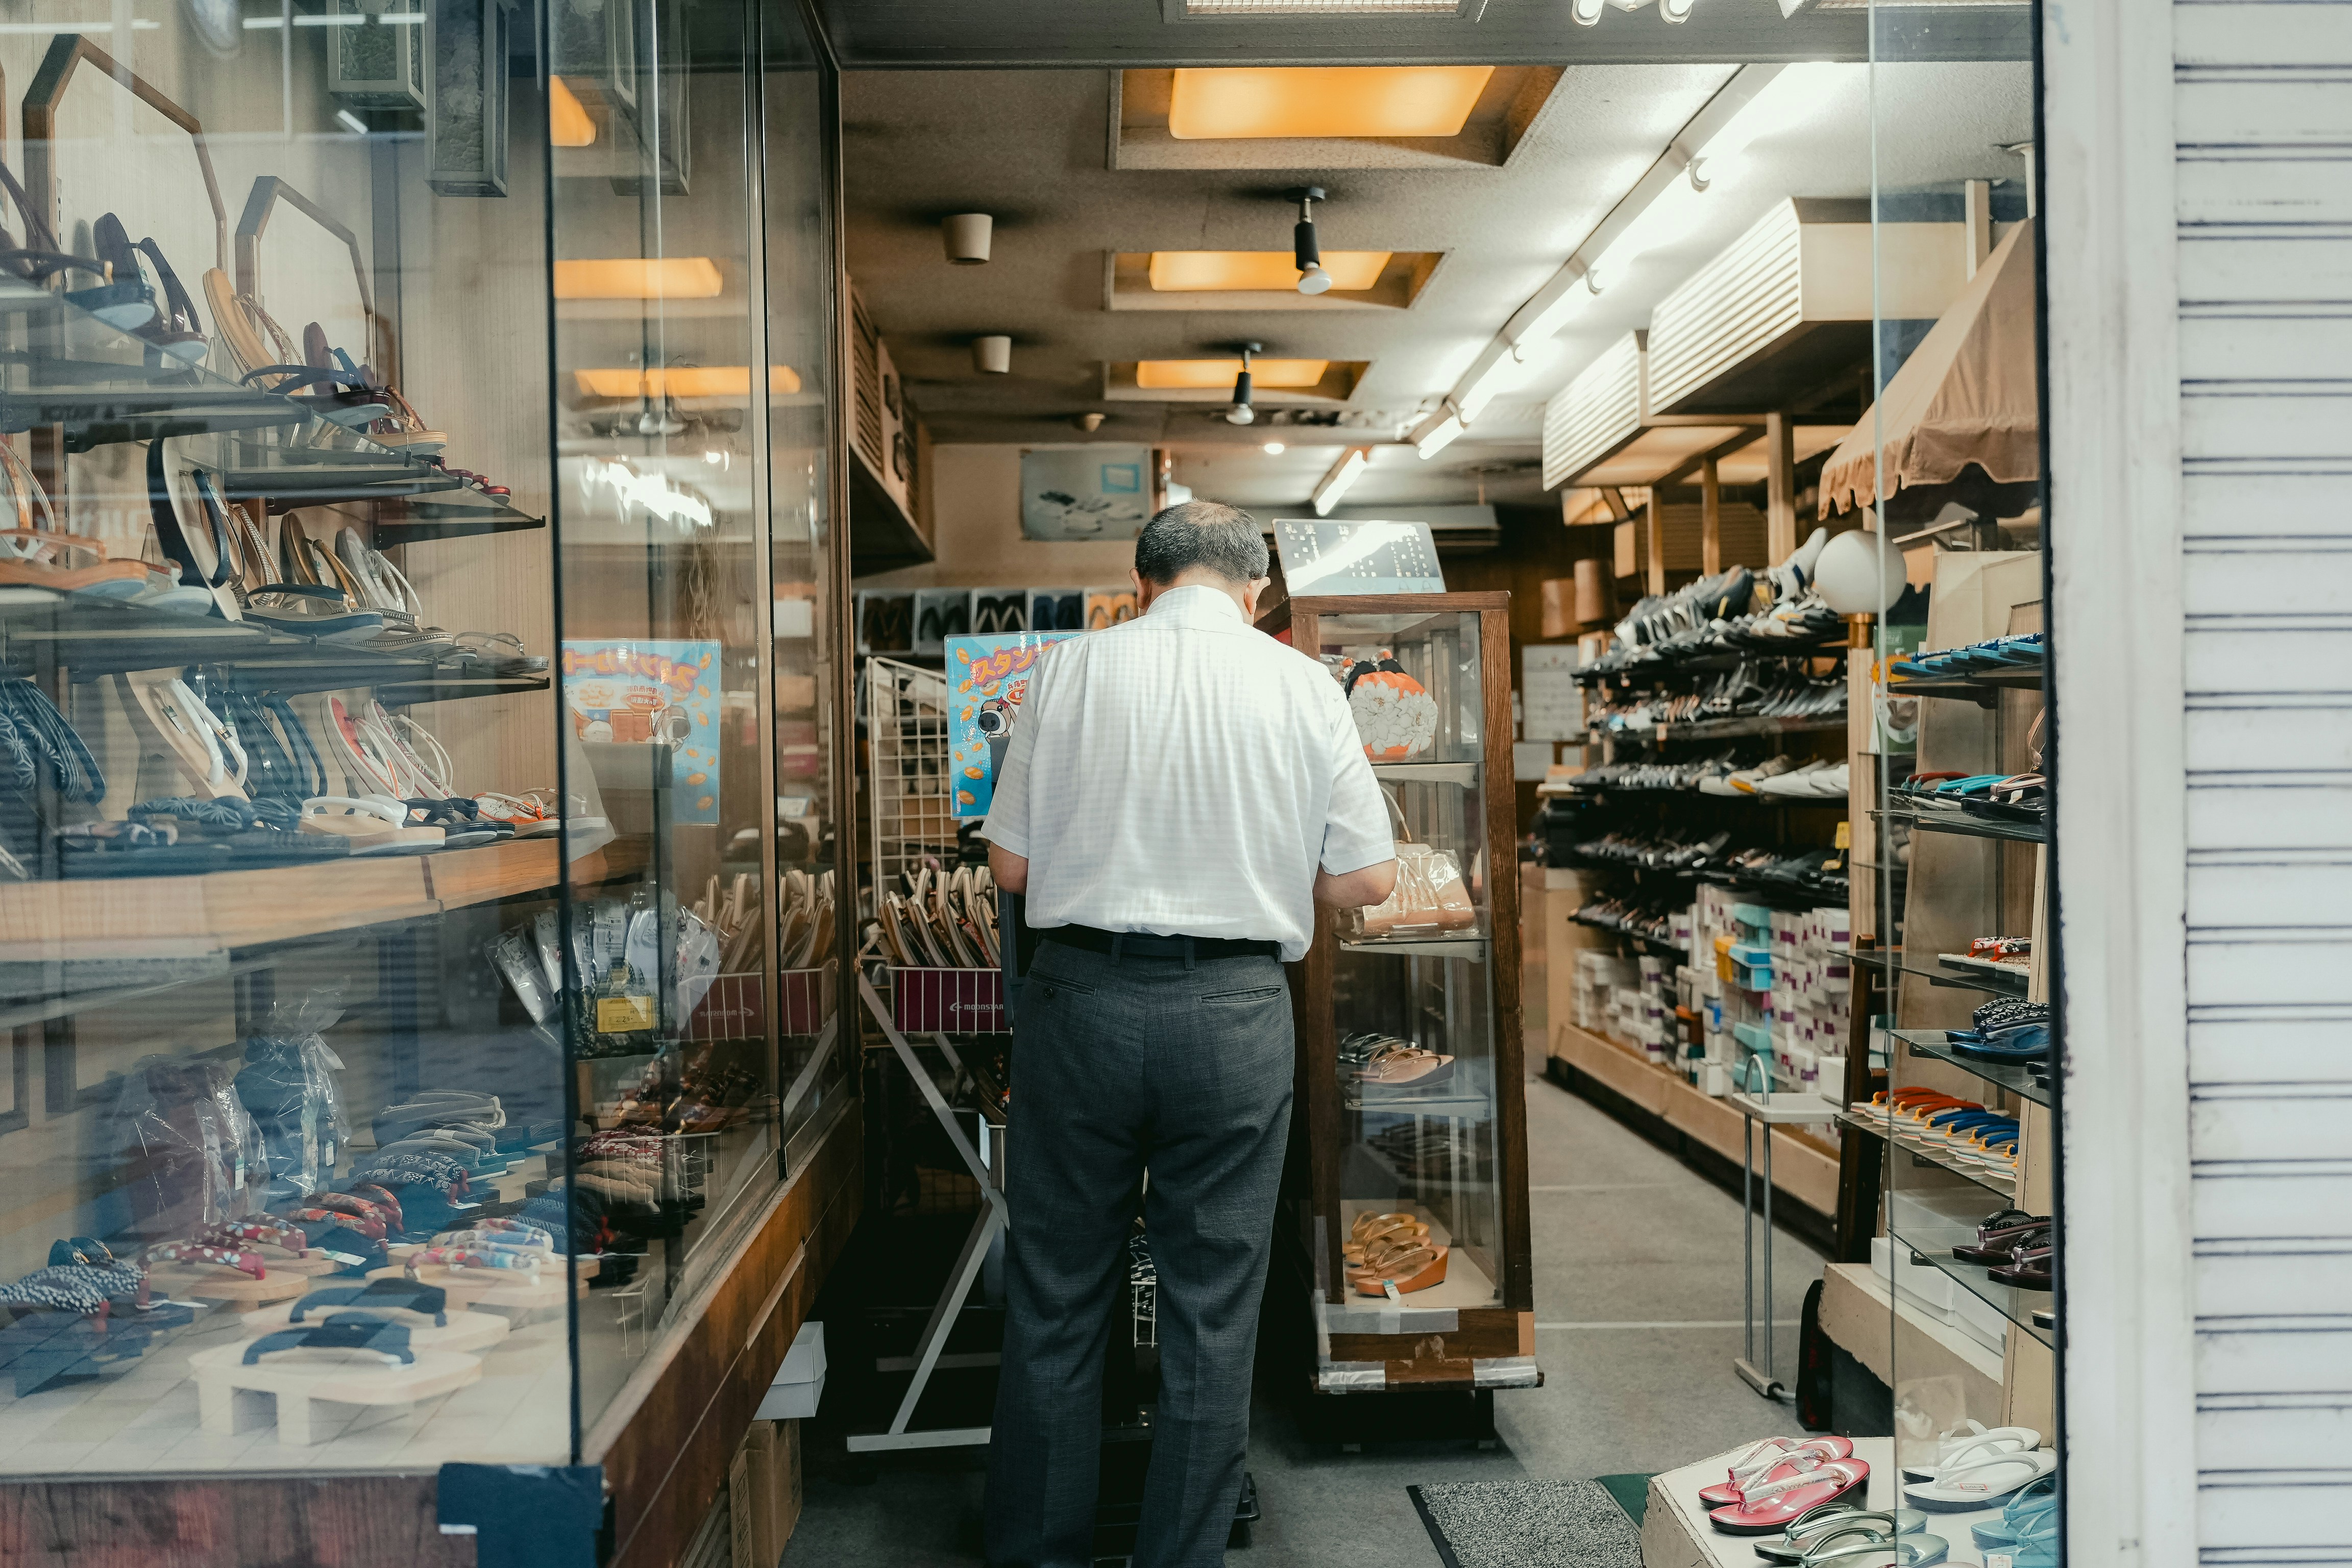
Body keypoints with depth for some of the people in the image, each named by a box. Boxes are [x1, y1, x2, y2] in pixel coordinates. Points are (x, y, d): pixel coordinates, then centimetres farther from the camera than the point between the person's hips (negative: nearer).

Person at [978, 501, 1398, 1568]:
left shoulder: (1071, 668, 0)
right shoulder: (1302, 686, 0)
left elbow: (1011, 865, 2)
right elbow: (1367, 879, 2)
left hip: (1081, 996, 1)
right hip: (1234, 1012, 0)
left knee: (1055, 1300, 13)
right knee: (1212, 1311, 12)